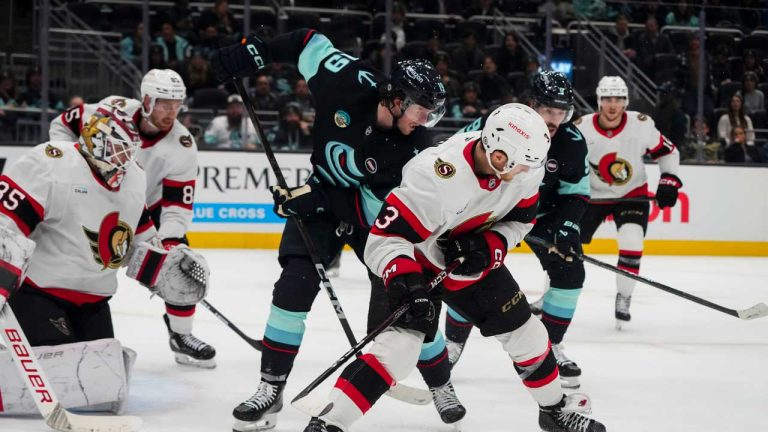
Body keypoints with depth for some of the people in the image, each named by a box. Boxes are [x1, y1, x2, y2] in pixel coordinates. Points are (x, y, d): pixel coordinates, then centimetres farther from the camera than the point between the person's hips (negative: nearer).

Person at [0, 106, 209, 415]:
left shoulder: (134, 180, 8)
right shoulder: (51, 164, -18)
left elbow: (137, 244, 19)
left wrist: (167, 271, 5)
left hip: (91, 299, 8)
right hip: (36, 290, -8)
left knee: (105, 388, 4)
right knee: (61, 376, -26)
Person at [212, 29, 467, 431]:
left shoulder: (413, 148, -25)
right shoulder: (349, 82, -24)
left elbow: (383, 203, -23)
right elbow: (310, 41, -8)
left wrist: (317, 199, -32)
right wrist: (255, 52, -12)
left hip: (376, 214, -1)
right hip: (323, 198, 1)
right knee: (295, 285, -15)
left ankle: (441, 386, 17)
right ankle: (271, 388, -6)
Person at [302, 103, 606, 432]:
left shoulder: (524, 167, -19)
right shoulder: (437, 177, -38)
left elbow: (519, 220, -2)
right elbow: (384, 240, -35)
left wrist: (488, 245, -20)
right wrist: (404, 280, -50)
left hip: (474, 260, 6)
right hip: (419, 260, -6)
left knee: (525, 333, 12)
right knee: (403, 341, -24)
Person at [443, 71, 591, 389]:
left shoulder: (572, 143, -17)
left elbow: (576, 194, -7)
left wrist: (566, 227, -23)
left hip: (542, 210, 2)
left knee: (569, 272, -9)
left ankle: (550, 346, 8)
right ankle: (453, 341, 13)